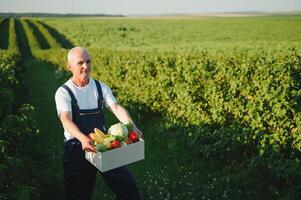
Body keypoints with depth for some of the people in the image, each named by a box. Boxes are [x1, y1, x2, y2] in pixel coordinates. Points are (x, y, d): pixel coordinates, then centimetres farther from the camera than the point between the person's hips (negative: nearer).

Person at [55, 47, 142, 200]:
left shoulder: (101, 87, 5)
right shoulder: (63, 92, -6)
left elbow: (117, 108, -8)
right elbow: (66, 120, -20)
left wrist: (132, 127, -28)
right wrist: (83, 139, -40)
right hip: (77, 147, -2)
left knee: (128, 187, 0)